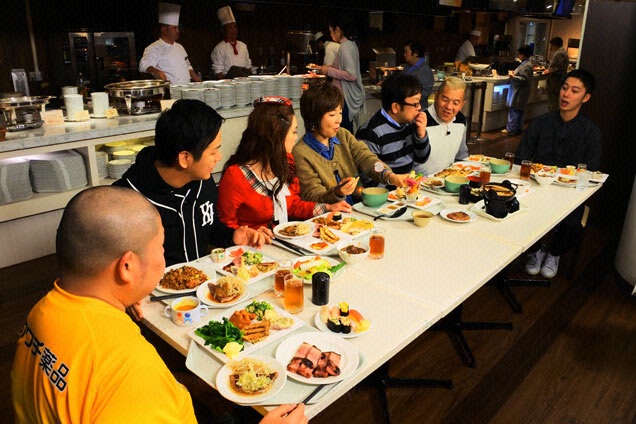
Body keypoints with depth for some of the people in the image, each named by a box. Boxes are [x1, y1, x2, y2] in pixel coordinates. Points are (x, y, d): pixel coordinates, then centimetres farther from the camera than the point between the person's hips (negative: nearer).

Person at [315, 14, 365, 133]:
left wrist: (329, 71, -15)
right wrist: (329, 67, 15)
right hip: (350, 95, 10)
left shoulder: (345, 47, -15)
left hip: (346, 97, -10)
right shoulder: (351, 44, 12)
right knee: (347, 131, 12)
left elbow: (351, 75, -22)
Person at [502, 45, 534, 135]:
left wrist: (513, 77, -26)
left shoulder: (526, 65, -18)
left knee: (514, 110, -7)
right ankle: (517, 128, 24)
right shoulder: (526, 63, 13)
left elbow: (524, 79, -23)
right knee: (518, 110, 16)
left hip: (519, 93, -11)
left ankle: (511, 129, -3)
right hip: (519, 92, 11)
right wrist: (514, 74, 15)